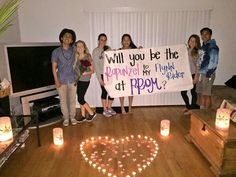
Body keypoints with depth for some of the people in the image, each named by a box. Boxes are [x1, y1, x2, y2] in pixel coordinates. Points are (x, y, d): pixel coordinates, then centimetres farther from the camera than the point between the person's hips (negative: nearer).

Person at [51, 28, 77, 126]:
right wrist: (56, 80, -8)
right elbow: (54, 67, -2)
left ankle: (72, 117, 25)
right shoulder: (56, 51, -4)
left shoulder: (74, 50, 2)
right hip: (61, 80, -1)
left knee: (72, 100, 9)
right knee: (63, 100, 7)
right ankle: (66, 118, 23)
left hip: (72, 80, 2)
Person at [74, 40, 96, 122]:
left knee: (80, 99, -4)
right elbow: (74, 68, 7)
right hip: (77, 80, 5)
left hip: (85, 81, -5)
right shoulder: (75, 57, 4)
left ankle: (92, 113, 14)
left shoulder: (88, 57, -6)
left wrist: (86, 73, -21)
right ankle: (83, 116, 24)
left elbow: (92, 70, -5)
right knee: (80, 98, 10)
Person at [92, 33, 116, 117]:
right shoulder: (95, 51, -2)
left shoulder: (108, 48, 10)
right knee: (104, 92, 3)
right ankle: (105, 110, 18)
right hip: (102, 74, -4)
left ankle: (109, 108, 24)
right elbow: (96, 65, -6)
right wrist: (99, 78, -11)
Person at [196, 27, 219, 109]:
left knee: (206, 95, -2)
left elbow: (213, 62, -15)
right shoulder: (203, 46, 16)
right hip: (200, 73, 8)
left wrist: (208, 75, -18)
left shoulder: (213, 47, -9)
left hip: (208, 74, -8)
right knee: (200, 94, 11)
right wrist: (198, 73, 11)